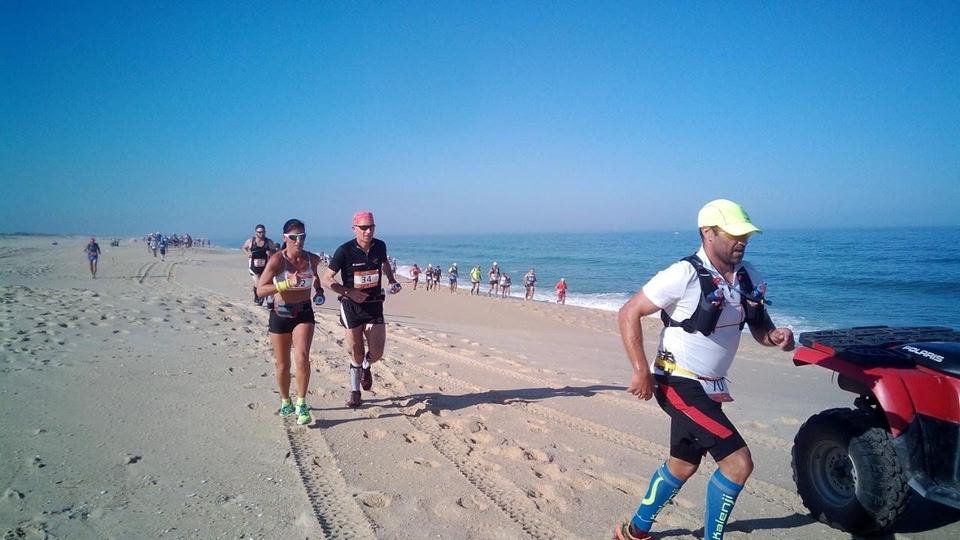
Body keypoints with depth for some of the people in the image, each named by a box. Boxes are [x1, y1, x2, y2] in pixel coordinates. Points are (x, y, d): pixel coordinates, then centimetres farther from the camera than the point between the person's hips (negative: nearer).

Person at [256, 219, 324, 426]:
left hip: (304, 313, 1)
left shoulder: (313, 259, -3)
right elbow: (260, 290, -23)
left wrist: (319, 289, 5)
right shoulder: (277, 260, -15)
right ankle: (285, 402, 35)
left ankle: (301, 405, -3)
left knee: (302, 358, -18)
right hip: (280, 314, -1)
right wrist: (288, 283, -34)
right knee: (283, 364, 11)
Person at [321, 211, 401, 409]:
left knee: (376, 353, -2)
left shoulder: (380, 246, -4)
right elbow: (327, 279, -10)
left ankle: (366, 367, 36)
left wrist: (392, 281, 5)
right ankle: (355, 392, 27)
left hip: (374, 305, 3)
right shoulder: (345, 251, -15)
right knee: (356, 352, 6)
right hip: (351, 306, -2)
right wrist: (349, 292, -22)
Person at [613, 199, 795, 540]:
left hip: (709, 388, 8)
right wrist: (641, 371, -21)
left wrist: (775, 336, -14)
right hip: (679, 385, -8)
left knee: (683, 465, 21)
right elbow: (628, 314, -18)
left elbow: (759, 329, 10)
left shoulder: (748, 278, 1)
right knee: (738, 461, -14)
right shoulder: (685, 275, -20)